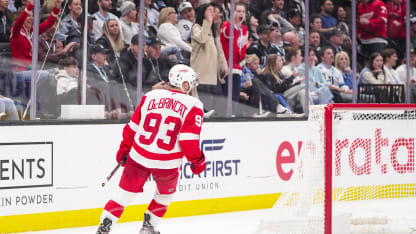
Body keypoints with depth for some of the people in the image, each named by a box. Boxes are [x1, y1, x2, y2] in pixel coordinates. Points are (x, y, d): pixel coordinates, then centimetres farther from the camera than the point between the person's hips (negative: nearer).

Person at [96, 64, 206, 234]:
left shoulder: (150, 97, 4)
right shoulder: (193, 106, -7)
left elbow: (133, 127, 9)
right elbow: (189, 139, -14)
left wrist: (124, 149, 21)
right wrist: (197, 161, 0)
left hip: (139, 157, 2)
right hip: (167, 163, -2)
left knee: (125, 193, 13)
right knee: (165, 194, 26)